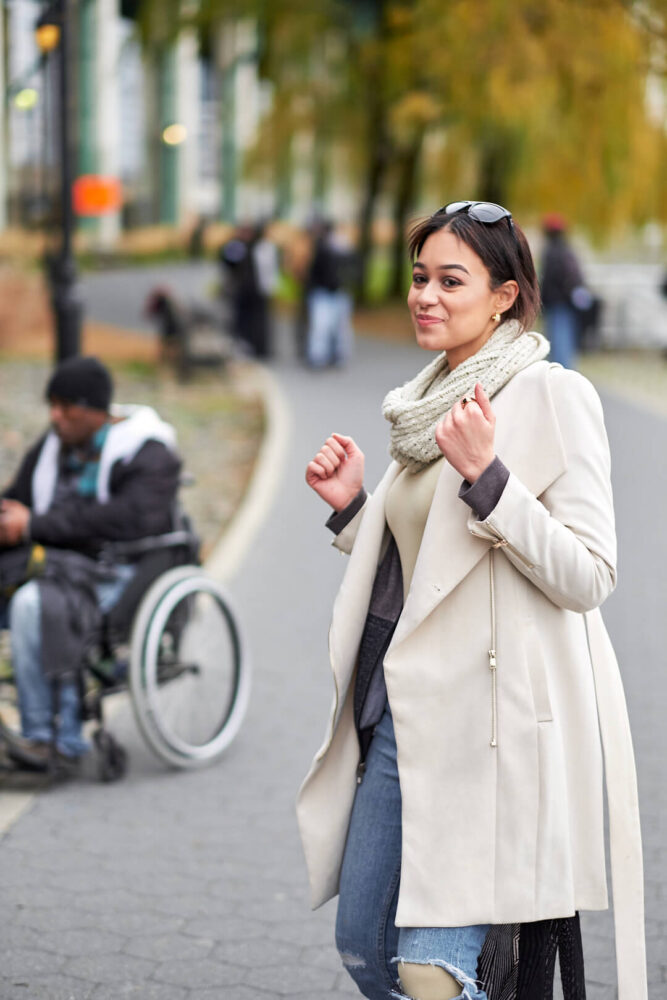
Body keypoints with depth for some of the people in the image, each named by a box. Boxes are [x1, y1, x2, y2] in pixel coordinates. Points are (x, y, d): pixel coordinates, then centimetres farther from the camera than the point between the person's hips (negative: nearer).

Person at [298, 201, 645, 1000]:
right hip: (405, 713, 8)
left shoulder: (550, 396, -8)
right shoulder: (430, 403, 15)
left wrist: (484, 475, -22)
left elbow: (587, 576, -15)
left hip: (495, 722, -8)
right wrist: (350, 507, 9)